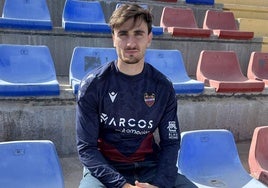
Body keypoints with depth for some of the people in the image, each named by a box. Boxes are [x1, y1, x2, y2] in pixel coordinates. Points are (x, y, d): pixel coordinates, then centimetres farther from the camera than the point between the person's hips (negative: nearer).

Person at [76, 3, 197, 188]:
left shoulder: (163, 87, -3)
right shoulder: (93, 85, -10)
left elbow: (171, 142, 1)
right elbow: (86, 147, -9)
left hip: (150, 166, 3)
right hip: (104, 168, -2)